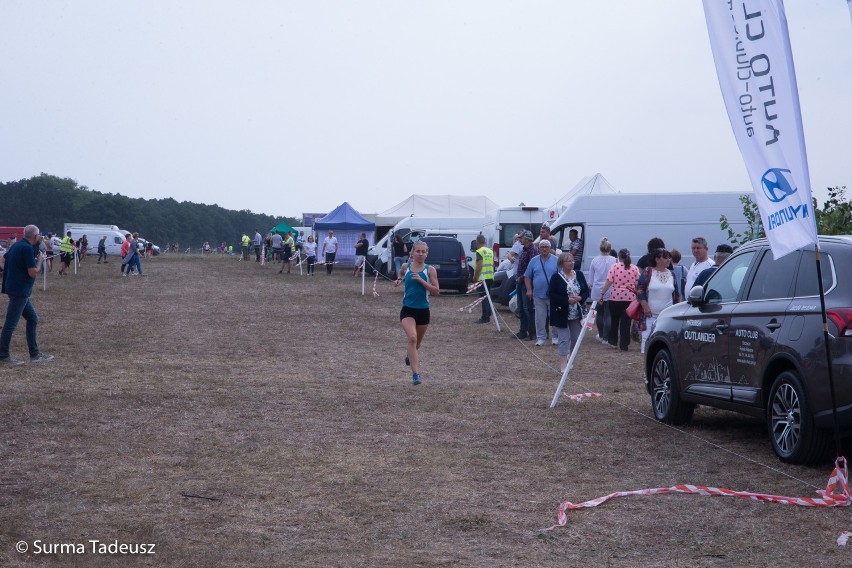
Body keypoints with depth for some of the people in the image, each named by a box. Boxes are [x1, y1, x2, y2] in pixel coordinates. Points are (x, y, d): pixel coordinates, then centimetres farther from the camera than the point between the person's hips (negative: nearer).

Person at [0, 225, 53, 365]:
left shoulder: (16, 245, 10)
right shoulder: (27, 249, -18)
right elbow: (33, 273, -18)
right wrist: (40, 260, -2)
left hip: (17, 290, 10)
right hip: (19, 291, -10)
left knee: (32, 319, 15)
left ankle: (35, 354, 18)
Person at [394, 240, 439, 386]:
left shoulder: (430, 270, -5)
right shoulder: (405, 266, 0)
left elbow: (436, 291, -11)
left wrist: (421, 280, -20)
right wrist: (399, 280, 3)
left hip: (423, 310, 1)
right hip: (407, 309, -1)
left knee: (417, 342, 17)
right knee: (412, 338, -22)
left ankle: (410, 355, 54)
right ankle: (415, 374, -23)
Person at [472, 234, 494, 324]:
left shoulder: (479, 252, -12)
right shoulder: (490, 251, 13)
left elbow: (479, 265, -19)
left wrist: (475, 276, -13)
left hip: (482, 278, -8)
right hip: (490, 277, 8)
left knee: (483, 297, -7)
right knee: (487, 297, 16)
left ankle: (485, 318, -8)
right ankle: (488, 316, 20)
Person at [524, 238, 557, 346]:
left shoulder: (556, 260, 2)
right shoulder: (534, 260, 7)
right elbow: (527, 276, 9)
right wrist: (529, 290, 0)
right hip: (538, 295, 2)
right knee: (540, 318, 4)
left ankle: (556, 337, 12)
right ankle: (540, 338, 10)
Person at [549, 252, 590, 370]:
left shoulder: (579, 275, 7)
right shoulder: (556, 277, -8)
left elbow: (586, 291, 10)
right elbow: (551, 294, -12)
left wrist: (580, 298, -12)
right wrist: (567, 300, -20)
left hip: (576, 314, 5)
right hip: (561, 314, -5)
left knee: (576, 338, 12)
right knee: (564, 338, -5)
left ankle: (570, 358, 33)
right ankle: (563, 363, 0)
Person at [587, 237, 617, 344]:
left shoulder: (595, 260, -3)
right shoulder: (613, 261, -12)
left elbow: (590, 278, 6)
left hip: (597, 291, 3)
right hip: (609, 291, -3)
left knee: (599, 313, 17)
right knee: (608, 315, 3)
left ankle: (601, 335, 28)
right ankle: (606, 338, 3)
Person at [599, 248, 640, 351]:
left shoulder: (614, 266, -4)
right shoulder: (635, 268, 2)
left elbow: (609, 282, -10)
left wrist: (602, 294, -5)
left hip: (616, 297, -1)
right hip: (630, 298, 1)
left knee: (614, 320, 18)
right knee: (626, 322, 4)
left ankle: (613, 342, 26)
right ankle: (624, 345, 3)